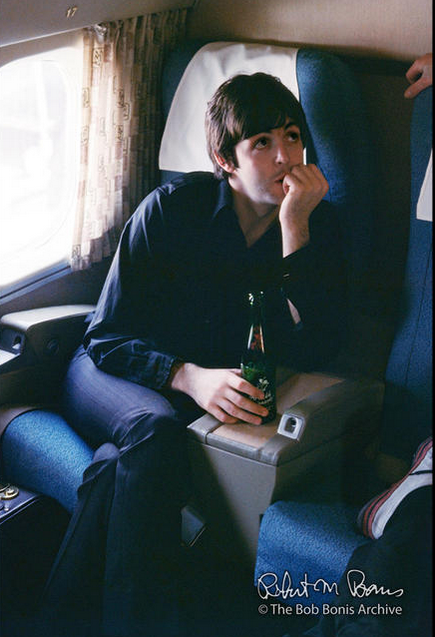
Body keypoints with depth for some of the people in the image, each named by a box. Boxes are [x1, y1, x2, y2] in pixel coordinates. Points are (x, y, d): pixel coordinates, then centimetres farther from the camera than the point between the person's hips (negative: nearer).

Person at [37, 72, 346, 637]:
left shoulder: (317, 225, -4)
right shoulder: (174, 208, -11)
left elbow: (312, 351, -16)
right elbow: (106, 337, -10)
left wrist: (295, 229, -24)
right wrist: (188, 376, -30)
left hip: (218, 394, 1)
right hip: (110, 374, -1)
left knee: (124, 464, -33)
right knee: (153, 429, -37)